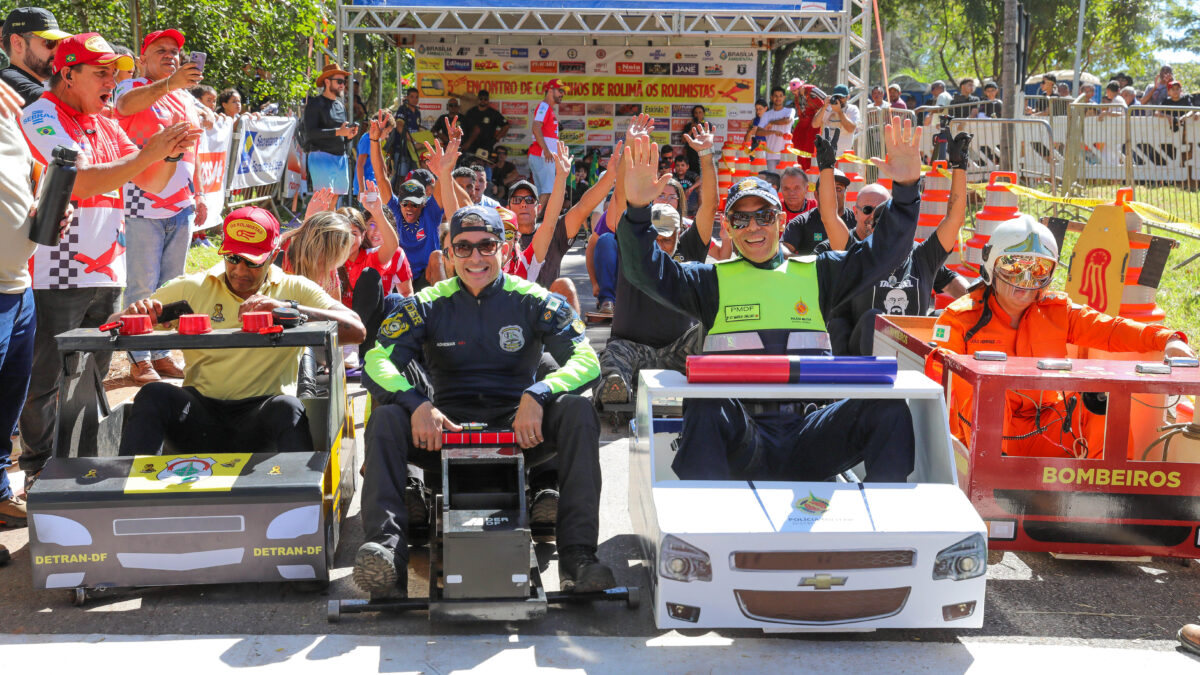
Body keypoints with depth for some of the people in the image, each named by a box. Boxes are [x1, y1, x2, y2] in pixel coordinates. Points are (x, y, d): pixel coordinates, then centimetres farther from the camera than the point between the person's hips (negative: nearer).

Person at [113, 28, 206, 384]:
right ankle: (139, 360, 2)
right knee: (142, 286, -4)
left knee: (172, 285, 11)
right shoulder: (133, 87, -3)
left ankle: (162, 354, 19)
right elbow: (127, 104, -29)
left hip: (182, 207, 7)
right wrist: (170, 82, -44)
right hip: (144, 205, -6)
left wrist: (199, 195, 20)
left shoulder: (187, 98, 17)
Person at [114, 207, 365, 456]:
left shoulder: (295, 290, 6)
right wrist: (134, 314, -14)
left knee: (288, 407, -34)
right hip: (200, 410, 2)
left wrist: (288, 307, -21)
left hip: (262, 410, -2)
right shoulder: (191, 288, 10)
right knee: (153, 394, -27)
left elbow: (356, 331, -9)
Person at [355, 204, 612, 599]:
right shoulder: (427, 306, 7)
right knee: (386, 418, -26)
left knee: (577, 410, -29)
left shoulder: (534, 302, 4)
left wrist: (537, 396, -27)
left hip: (520, 432, -1)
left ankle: (576, 557, -36)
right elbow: (379, 360, -6)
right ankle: (386, 547, -42)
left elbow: (586, 360, -7)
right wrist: (416, 404, -27)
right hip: (444, 431, 1)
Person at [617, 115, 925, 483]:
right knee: (704, 406, -35)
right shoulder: (712, 280, 16)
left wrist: (906, 190, -4)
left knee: (886, 407, -22)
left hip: (807, 438, 2)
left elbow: (884, 250, 13)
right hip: (737, 440, -2)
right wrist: (637, 209, -15)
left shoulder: (815, 273, 21)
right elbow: (645, 269, 3)